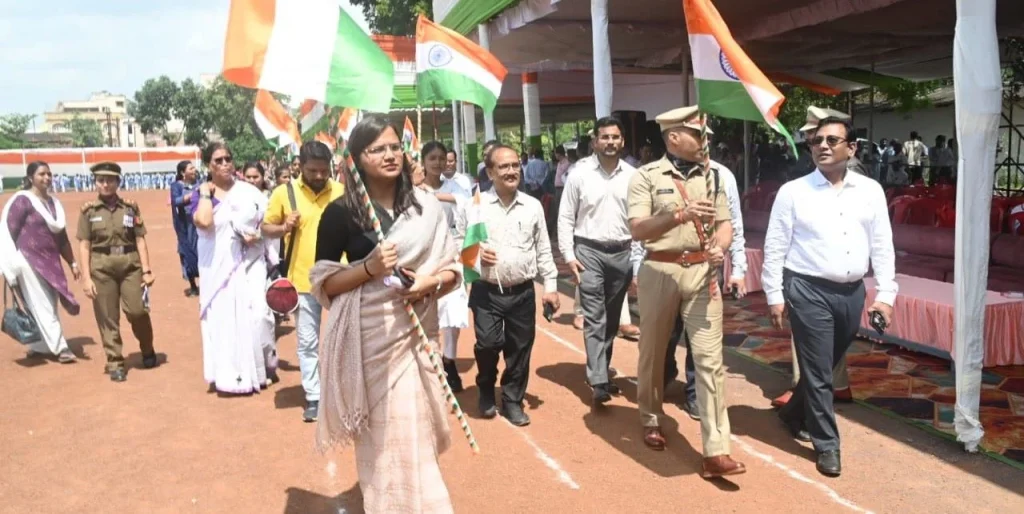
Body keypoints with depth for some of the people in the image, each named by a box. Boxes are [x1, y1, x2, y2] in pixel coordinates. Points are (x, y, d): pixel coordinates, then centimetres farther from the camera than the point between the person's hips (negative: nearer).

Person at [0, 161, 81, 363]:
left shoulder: (54, 202, 13)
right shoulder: (22, 200, -8)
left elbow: (62, 236, 17)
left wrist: (72, 263, 17)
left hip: (51, 261, 7)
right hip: (30, 261, -7)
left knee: (49, 305, 10)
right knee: (42, 306, -3)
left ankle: (38, 346, 22)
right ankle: (60, 348, -3)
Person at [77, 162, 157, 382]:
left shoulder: (130, 207, 4)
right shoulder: (89, 210, 4)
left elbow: (140, 240, 3)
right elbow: (84, 245, 3)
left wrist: (146, 270, -3)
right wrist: (87, 277, -3)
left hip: (130, 263, 0)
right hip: (102, 267, 0)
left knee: (136, 310, -4)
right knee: (107, 317, 3)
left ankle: (147, 350, 23)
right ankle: (115, 362, 15)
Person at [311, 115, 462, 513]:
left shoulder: (426, 206, 4)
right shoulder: (340, 212, -6)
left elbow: (452, 269, 8)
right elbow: (323, 282, -5)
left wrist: (432, 281, -14)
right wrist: (369, 268, -20)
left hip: (418, 332, 3)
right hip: (369, 335, -3)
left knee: (416, 427, 12)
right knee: (382, 433, 4)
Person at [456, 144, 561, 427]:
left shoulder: (533, 206, 4)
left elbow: (543, 250, 8)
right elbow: (457, 242, 6)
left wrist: (551, 285, 5)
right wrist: (475, 253, -14)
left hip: (523, 292, 2)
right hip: (487, 292, -2)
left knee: (520, 349, 8)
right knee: (487, 345, -5)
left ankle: (513, 400, 27)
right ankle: (486, 391, 25)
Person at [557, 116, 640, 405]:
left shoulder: (632, 175, 3)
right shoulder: (580, 174, -3)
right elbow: (565, 217, -1)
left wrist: (639, 257, 1)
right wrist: (568, 255, -7)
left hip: (622, 253, 3)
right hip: (589, 252, -3)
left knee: (611, 319, 13)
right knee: (595, 319, -5)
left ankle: (601, 372, 27)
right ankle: (598, 382, -4)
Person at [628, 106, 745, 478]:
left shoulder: (710, 176, 10)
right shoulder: (647, 176, -4)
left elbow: (725, 223, 10)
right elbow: (638, 229, -15)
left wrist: (720, 248, -12)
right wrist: (681, 214, -28)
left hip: (701, 272, 3)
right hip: (660, 271, -3)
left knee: (710, 358, -4)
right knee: (653, 351, 13)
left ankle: (715, 452, -2)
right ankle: (651, 420, 36)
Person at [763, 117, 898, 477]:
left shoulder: (870, 191, 5)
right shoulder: (793, 192, -4)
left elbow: (882, 246, 7)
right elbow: (775, 247, -3)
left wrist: (886, 294, 1)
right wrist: (775, 296, -6)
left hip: (852, 292, 4)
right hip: (808, 291, -4)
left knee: (824, 367, 18)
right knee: (817, 371, 1)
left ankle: (795, 415, 41)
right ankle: (827, 444, 16)